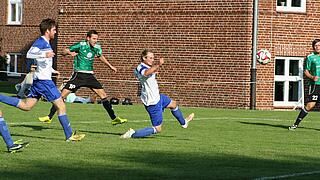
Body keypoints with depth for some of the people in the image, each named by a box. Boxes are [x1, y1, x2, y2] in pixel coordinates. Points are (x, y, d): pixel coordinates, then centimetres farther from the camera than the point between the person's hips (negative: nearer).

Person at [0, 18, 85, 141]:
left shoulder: (46, 43, 16)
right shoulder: (41, 42, -13)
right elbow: (29, 54, -26)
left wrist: (52, 70, 40)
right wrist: (45, 55, -36)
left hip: (39, 80, 10)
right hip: (44, 80, -10)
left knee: (26, 106, 11)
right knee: (61, 105, -6)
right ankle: (69, 135, -3)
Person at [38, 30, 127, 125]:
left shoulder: (97, 47, 4)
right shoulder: (81, 45, -11)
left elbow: (100, 56, 27)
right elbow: (64, 51, -10)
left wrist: (110, 66, 34)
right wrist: (70, 52, -32)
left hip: (90, 76, 4)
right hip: (78, 75, -4)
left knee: (103, 95, -5)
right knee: (62, 95, -8)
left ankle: (114, 118, 3)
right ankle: (49, 117, 2)